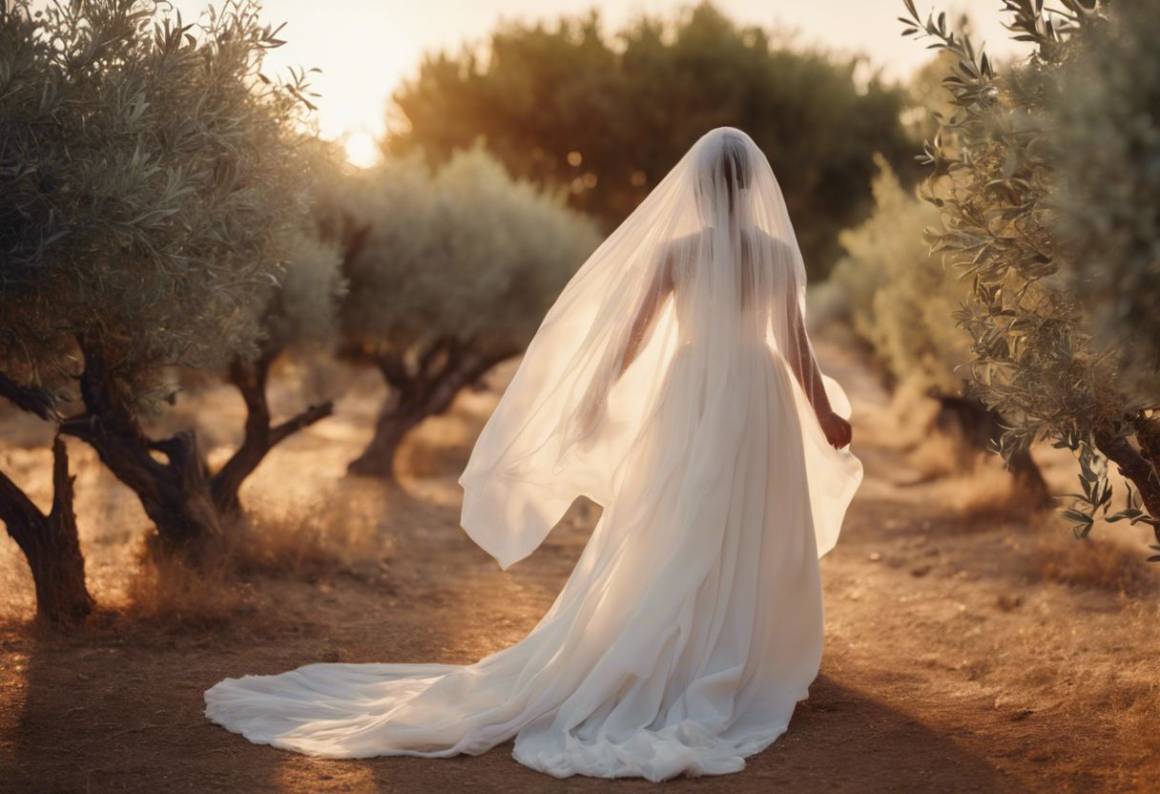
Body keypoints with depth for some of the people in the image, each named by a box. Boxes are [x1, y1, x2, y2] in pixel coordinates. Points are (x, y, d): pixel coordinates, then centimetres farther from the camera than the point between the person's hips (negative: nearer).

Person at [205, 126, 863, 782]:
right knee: (755, 551, 8)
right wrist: (827, 418, 13)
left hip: (690, 401, 0)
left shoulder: (673, 251, -6)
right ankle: (746, 676, 12)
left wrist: (588, 405, 8)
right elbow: (798, 349, -1)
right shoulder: (780, 253, -5)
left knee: (675, 550, 8)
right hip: (762, 405, 0)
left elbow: (627, 337, -3)